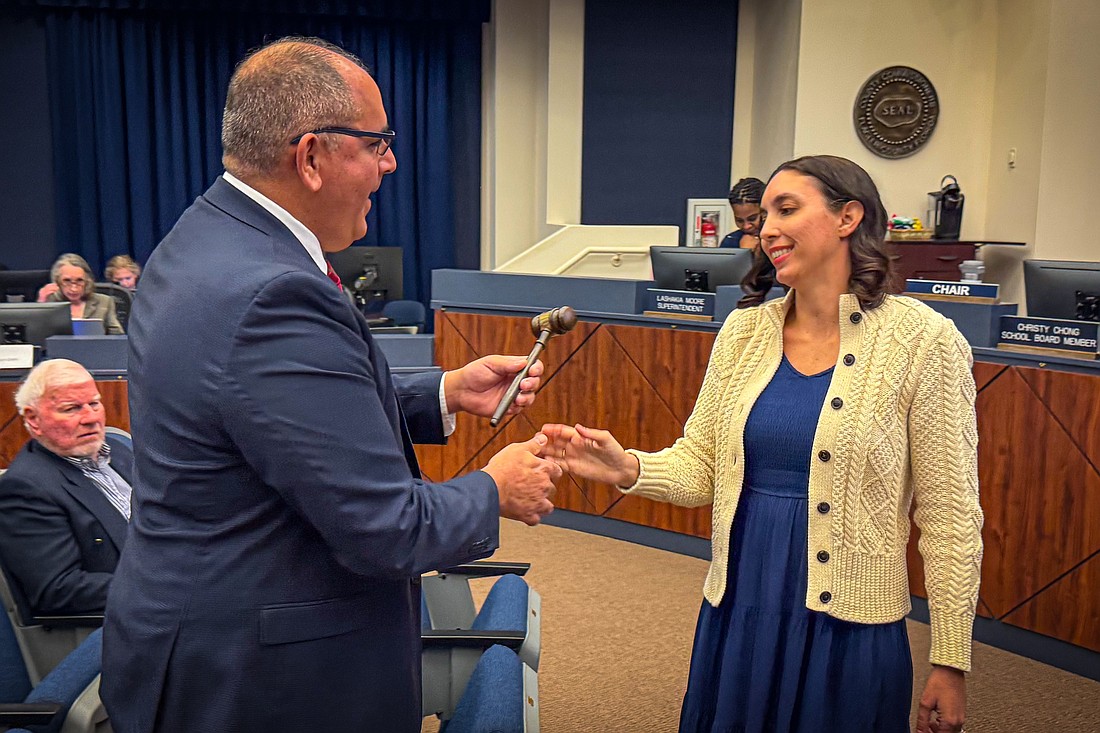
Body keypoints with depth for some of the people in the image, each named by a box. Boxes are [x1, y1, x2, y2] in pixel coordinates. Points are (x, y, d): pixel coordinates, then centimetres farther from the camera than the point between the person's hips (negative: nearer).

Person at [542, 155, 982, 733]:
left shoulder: (921, 340, -10)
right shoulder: (744, 331, 2)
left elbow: (949, 517, -8)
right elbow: (703, 466, 5)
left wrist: (950, 664, -5)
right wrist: (630, 469, -15)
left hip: (847, 631, -4)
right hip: (737, 614, 4)